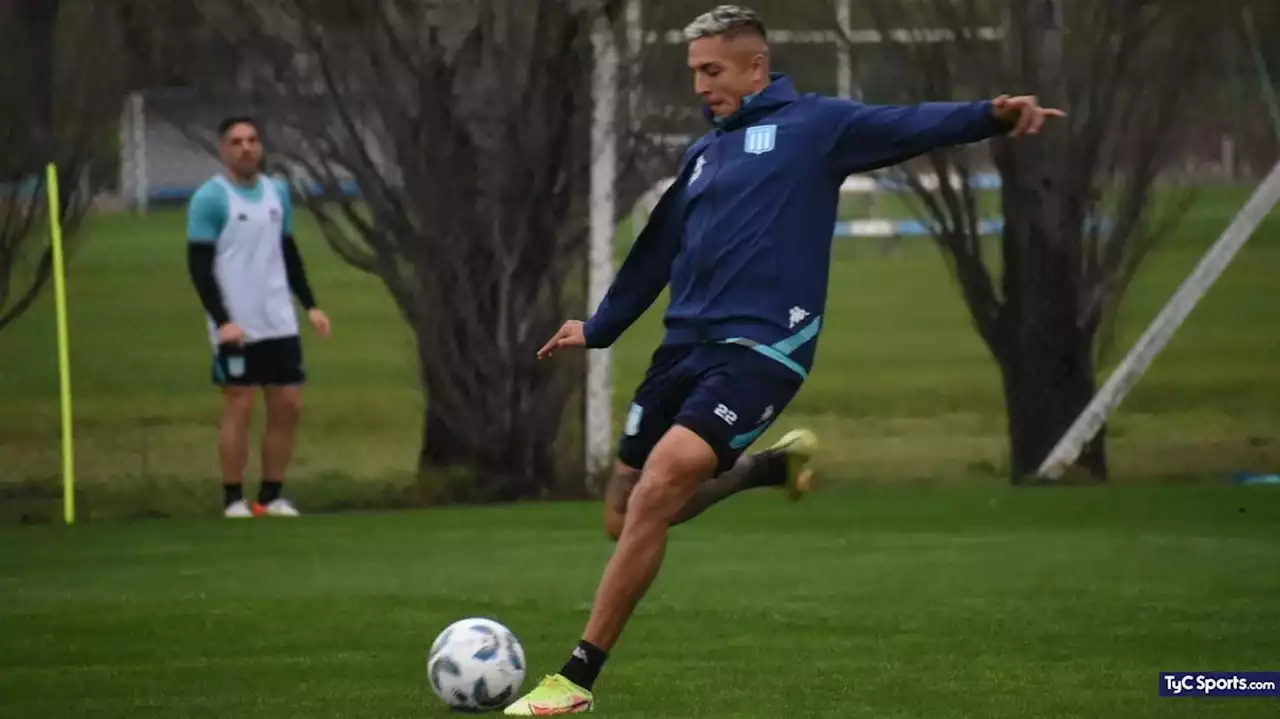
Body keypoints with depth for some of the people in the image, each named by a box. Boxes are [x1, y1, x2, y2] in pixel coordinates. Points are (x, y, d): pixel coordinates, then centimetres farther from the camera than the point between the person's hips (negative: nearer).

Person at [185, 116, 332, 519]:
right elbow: (199, 265, -10)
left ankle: (271, 496, 13)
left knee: (288, 407, 4)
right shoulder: (210, 198, -8)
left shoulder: (277, 192, 11)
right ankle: (233, 500, 4)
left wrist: (310, 304, 12)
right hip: (236, 328, -6)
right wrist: (222, 320, -19)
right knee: (239, 409, -4)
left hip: (279, 323, 6)